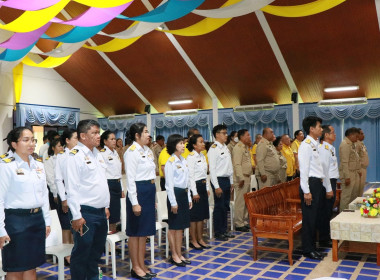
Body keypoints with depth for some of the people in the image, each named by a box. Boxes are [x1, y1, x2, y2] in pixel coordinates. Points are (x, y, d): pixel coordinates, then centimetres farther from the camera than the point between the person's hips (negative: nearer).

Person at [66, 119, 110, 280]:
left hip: (100, 212, 8)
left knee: (97, 251, 18)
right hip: (85, 213, -8)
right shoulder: (75, 155, -13)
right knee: (82, 253, 3)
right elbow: (72, 187, -17)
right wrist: (77, 216, -19)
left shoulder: (97, 154, 12)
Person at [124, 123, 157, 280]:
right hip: (139, 191, -9)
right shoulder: (132, 152, -13)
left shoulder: (147, 150, 12)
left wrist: (153, 195, 17)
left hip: (150, 191, 9)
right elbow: (130, 179, -16)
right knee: (135, 231, 3)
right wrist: (135, 203, -18)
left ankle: (142, 265, 25)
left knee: (145, 231, 14)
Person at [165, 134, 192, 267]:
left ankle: (179, 255, 22)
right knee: (173, 226, 2)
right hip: (175, 193, -8)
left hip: (184, 194, 8)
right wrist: (173, 202, -17)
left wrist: (189, 198, 14)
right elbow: (169, 184, -15)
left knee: (181, 226, 12)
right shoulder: (170, 162, -12)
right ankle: (174, 256, 13)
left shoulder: (184, 161, 12)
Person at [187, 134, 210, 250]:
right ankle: (193, 241, 10)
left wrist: (207, 188, 13)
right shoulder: (191, 157, -13)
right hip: (195, 186, -8)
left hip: (203, 186, 9)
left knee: (202, 214, 12)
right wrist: (194, 192, -17)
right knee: (194, 215, -1)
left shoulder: (202, 156, 12)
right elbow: (190, 176, -16)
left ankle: (200, 239, 22)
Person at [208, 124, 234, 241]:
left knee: (225, 206, 15)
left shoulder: (225, 147, 12)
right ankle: (218, 233, 12)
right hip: (219, 180, -8)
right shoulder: (214, 149, -14)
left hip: (227, 180, 8)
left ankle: (224, 230, 27)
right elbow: (212, 169, -17)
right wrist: (216, 187, -19)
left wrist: (231, 182, 15)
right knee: (219, 207, 0)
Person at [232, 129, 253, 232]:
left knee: (246, 201, 14)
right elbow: (237, 164, -20)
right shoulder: (238, 147, -13)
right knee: (240, 201, -5)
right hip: (241, 178, -10)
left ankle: (245, 221, 23)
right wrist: (241, 178, -23)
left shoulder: (246, 147, 18)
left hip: (247, 177, 10)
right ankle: (239, 224, 0)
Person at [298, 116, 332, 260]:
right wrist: (306, 191, -20)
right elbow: (304, 169, -18)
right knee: (309, 218, -1)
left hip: (318, 183, 9)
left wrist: (327, 188, 17)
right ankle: (308, 250, 10)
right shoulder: (306, 145, -13)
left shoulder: (316, 145, 15)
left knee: (315, 216, 15)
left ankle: (312, 246, 27)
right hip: (310, 183, -9)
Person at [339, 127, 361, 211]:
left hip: (355, 173, 10)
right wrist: (347, 177, -23)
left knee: (355, 195, 15)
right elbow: (344, 162, -20)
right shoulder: (345, 144, -15)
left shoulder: (352, 144, 15)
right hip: (348, 174, -10)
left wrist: (358, 171, 17)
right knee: (346, 196, -5)